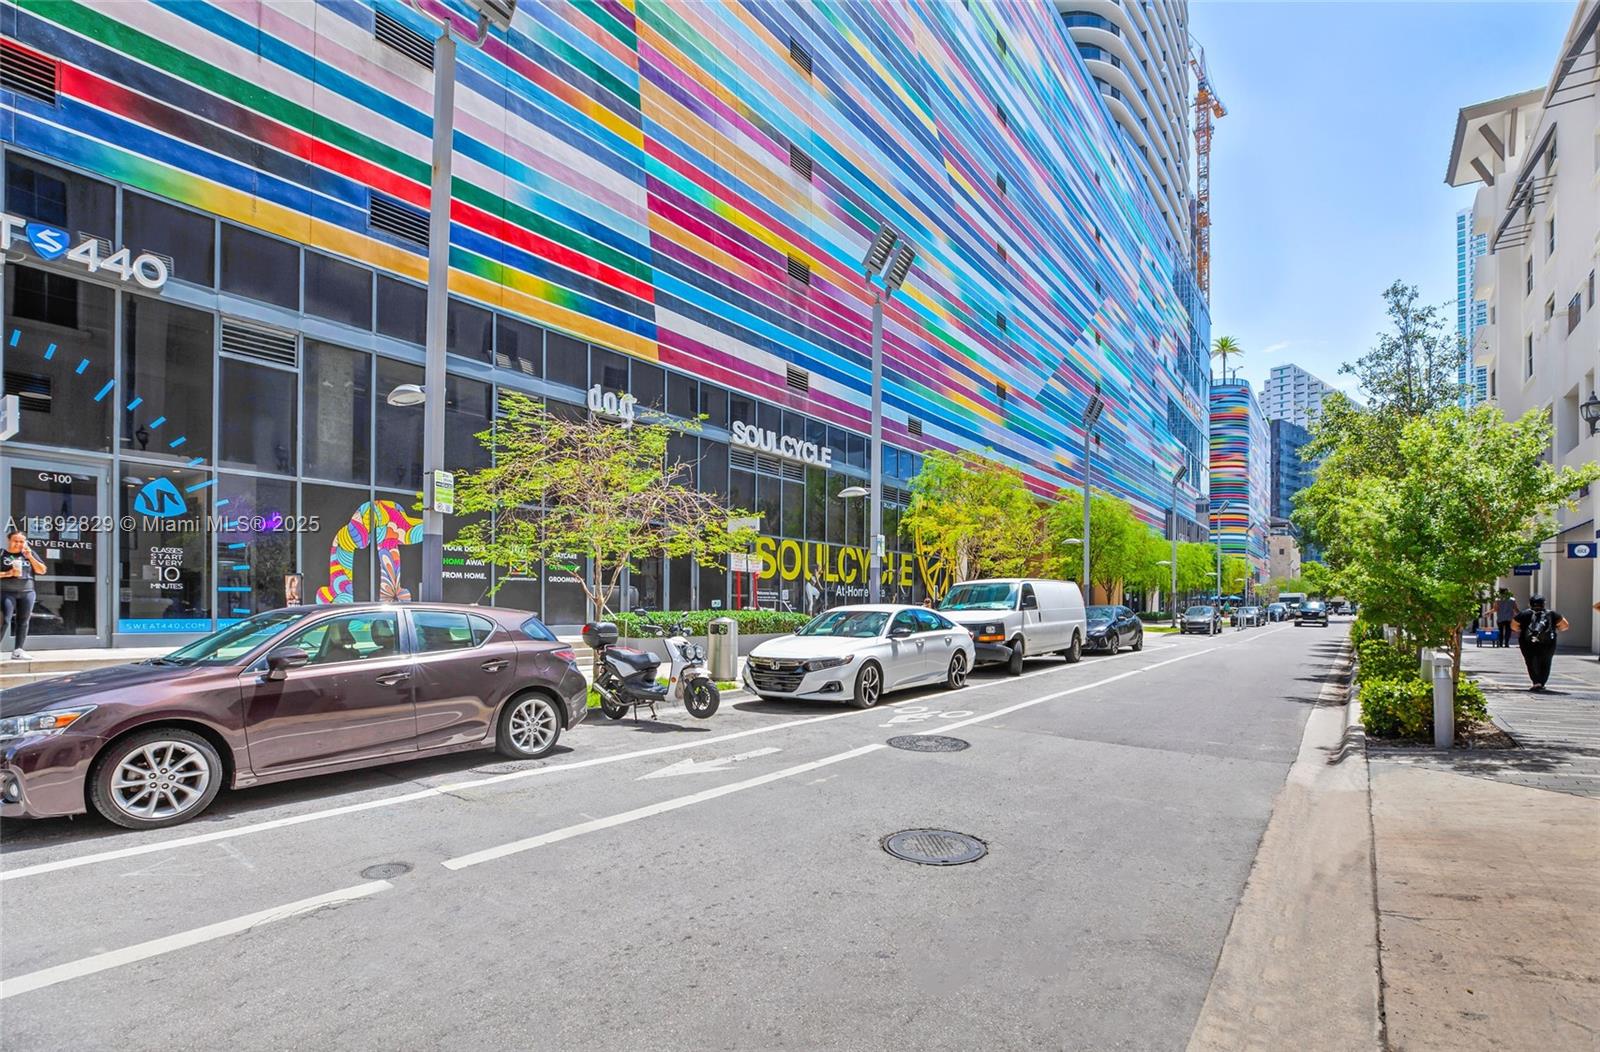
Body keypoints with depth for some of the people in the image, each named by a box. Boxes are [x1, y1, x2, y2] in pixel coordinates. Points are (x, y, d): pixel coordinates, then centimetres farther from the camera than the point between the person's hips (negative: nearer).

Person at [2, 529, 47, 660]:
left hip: (27, 593, 3)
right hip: (7, 593, -3)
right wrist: (8, 573, -18)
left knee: (23, 622, 3)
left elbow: (42, 570, 5)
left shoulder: (29, 553, 11)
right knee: (4, 621, -12)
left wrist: (30, 557, -6)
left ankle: (18, 650, 7)